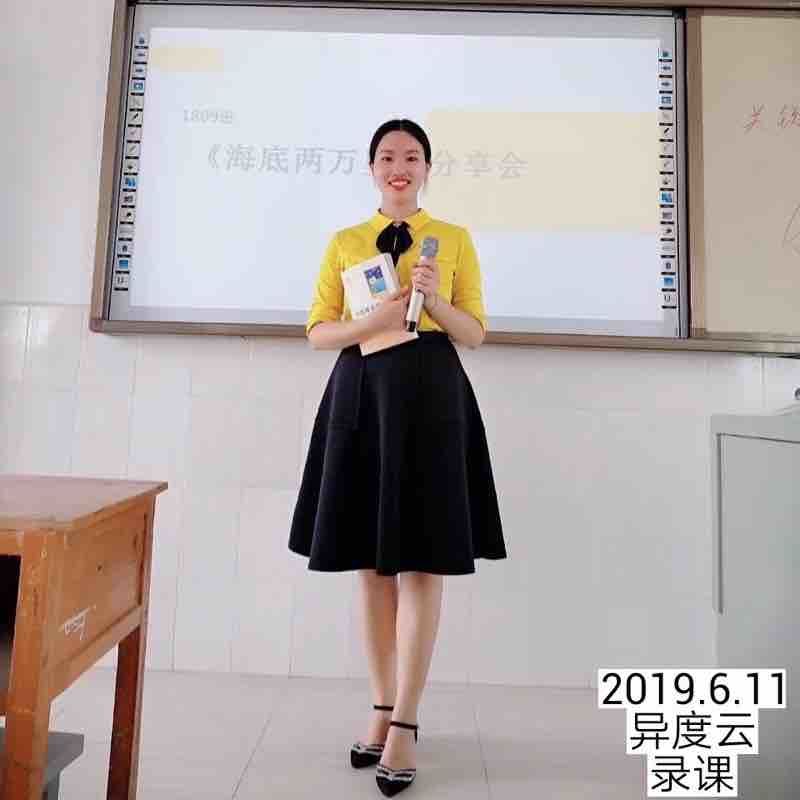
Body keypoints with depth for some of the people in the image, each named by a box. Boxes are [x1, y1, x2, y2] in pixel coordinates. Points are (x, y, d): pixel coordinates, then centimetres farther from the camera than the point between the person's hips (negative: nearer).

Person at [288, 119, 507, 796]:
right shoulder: (344, 242, 14)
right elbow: (318, 331, 8)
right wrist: (371, 320, -10)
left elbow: (476, 333, 7)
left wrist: (436, 300, -12)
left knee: (422, 563, -4)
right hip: (360, 397, 2)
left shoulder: (455, 239, 10)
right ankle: (384, 708, 23)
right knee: (372, 564, 7)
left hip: (430, 397, -2)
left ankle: (406, 724, 10)